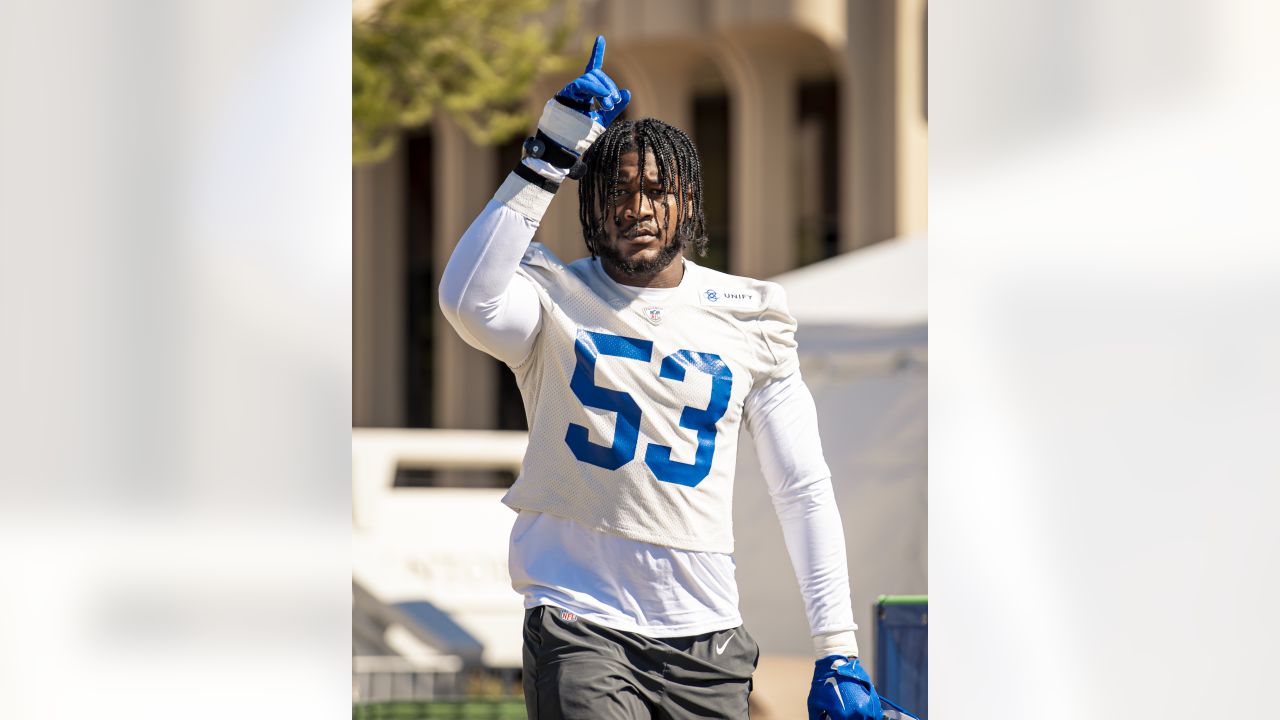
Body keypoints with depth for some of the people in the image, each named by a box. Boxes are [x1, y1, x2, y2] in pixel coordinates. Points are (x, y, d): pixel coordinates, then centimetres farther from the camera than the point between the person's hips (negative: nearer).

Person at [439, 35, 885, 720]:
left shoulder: (749, 318, 11)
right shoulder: (557, 298, 3)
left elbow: (803, 489, 11)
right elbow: (468, 301, -21)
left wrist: (838, 653, 3)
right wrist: (546, 160, -19)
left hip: (705, 643, 3)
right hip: (580, 626, -3)